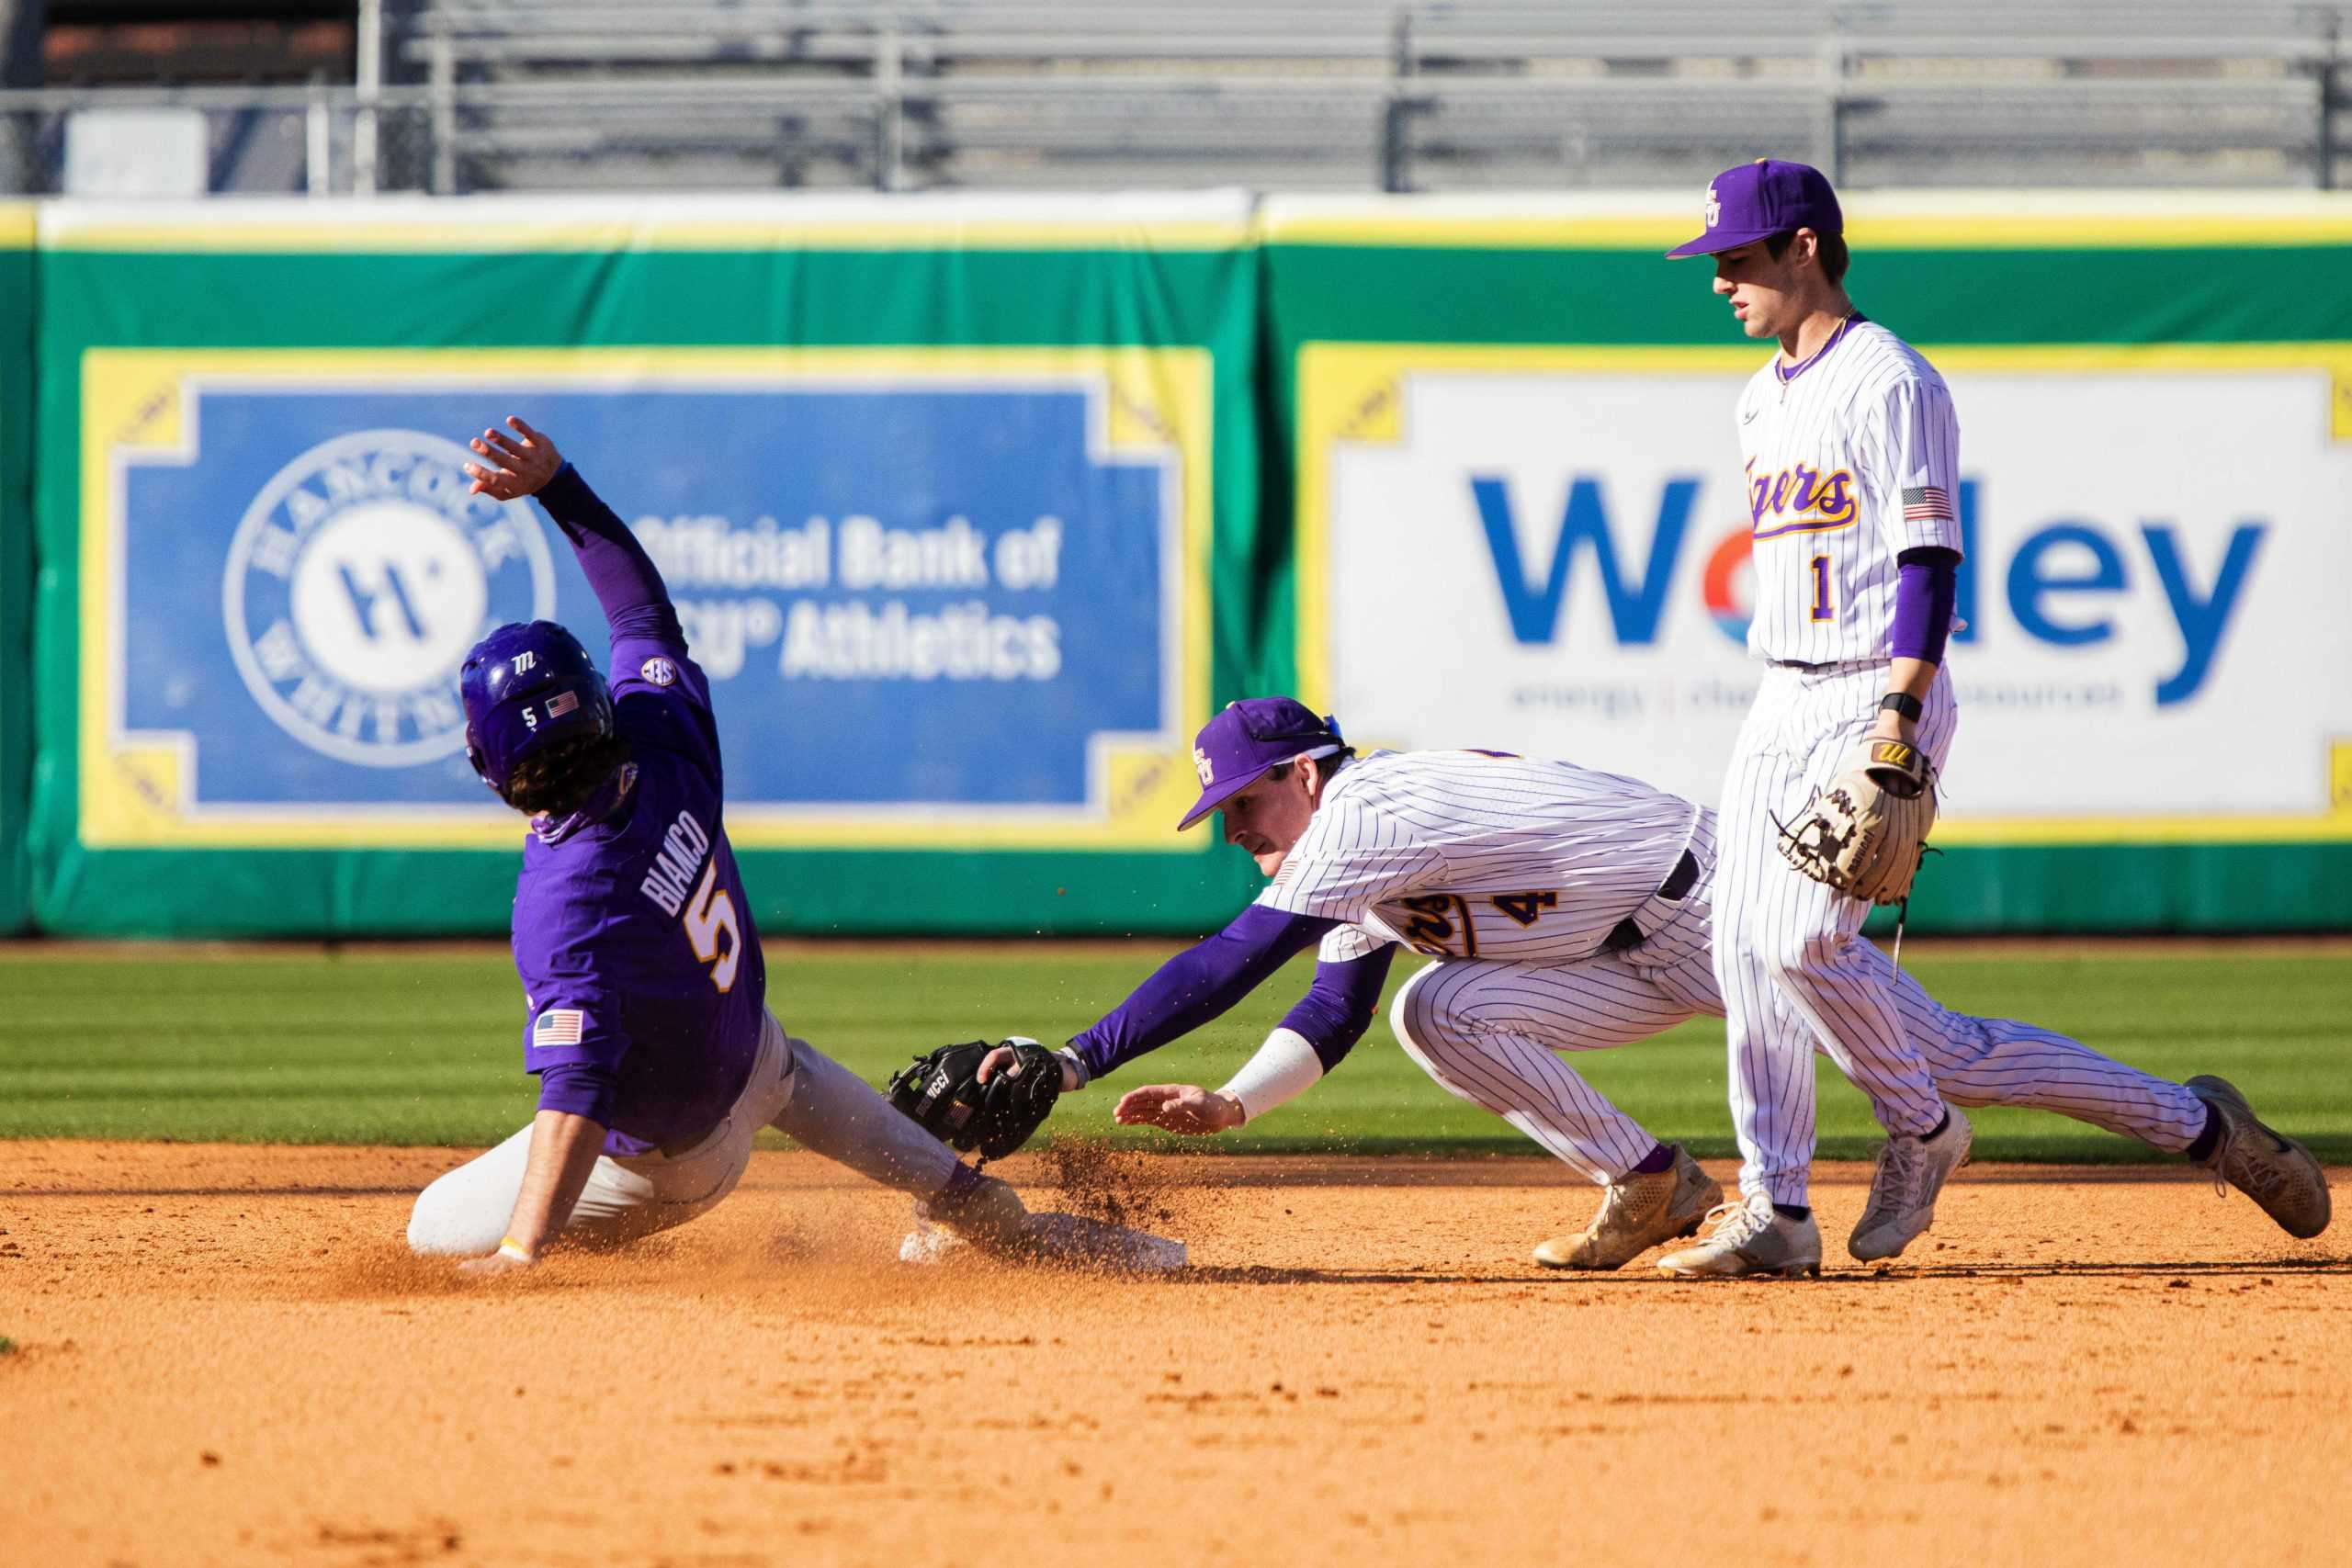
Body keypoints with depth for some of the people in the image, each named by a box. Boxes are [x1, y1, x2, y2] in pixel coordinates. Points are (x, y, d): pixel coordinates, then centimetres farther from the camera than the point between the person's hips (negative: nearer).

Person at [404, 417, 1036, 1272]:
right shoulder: (666, 749, -22)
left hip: (672, 1158, -7)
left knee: (434, 1231, 10)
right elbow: (646, 607, -4)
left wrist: (518, 1252, -51)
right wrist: (558, 485, -4)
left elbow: (578, 1091, -46)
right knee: (787, 1067, 44)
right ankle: (964, 1195, 49)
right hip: (749, 1047, 7)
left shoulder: (562, 904, -40)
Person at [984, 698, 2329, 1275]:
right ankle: (1648, 1185, 3)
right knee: (1441, 1013, -5)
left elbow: (1231, 965, -26)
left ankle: (2193, 1119, 6)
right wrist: (1232, 1104, -7)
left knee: (1942, 1059, -7)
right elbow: (1331, 1016, 9)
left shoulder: (1369, 814, -20)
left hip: (1719, 897, -9)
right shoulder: (1359, 858, 10)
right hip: (1647, 965, 9)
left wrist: (1074, 1060, -26)